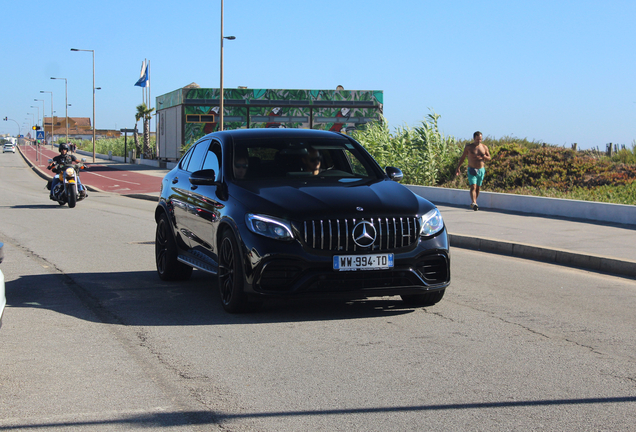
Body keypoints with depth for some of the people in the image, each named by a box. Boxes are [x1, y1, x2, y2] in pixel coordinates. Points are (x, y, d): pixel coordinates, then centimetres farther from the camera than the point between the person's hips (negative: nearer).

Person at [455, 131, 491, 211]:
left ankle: (473, 203, 23)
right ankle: (474, 203, -30)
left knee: (478, 188, 9)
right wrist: (458, 168, 3)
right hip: (472, 170, -3)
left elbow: (489, 158, 12)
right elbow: (462, 157, 7)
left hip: (481, 170, 3)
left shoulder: (484, 147, 6)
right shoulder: (468, 147, -1)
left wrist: (484, 157, -12)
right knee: (473, 187, -17)